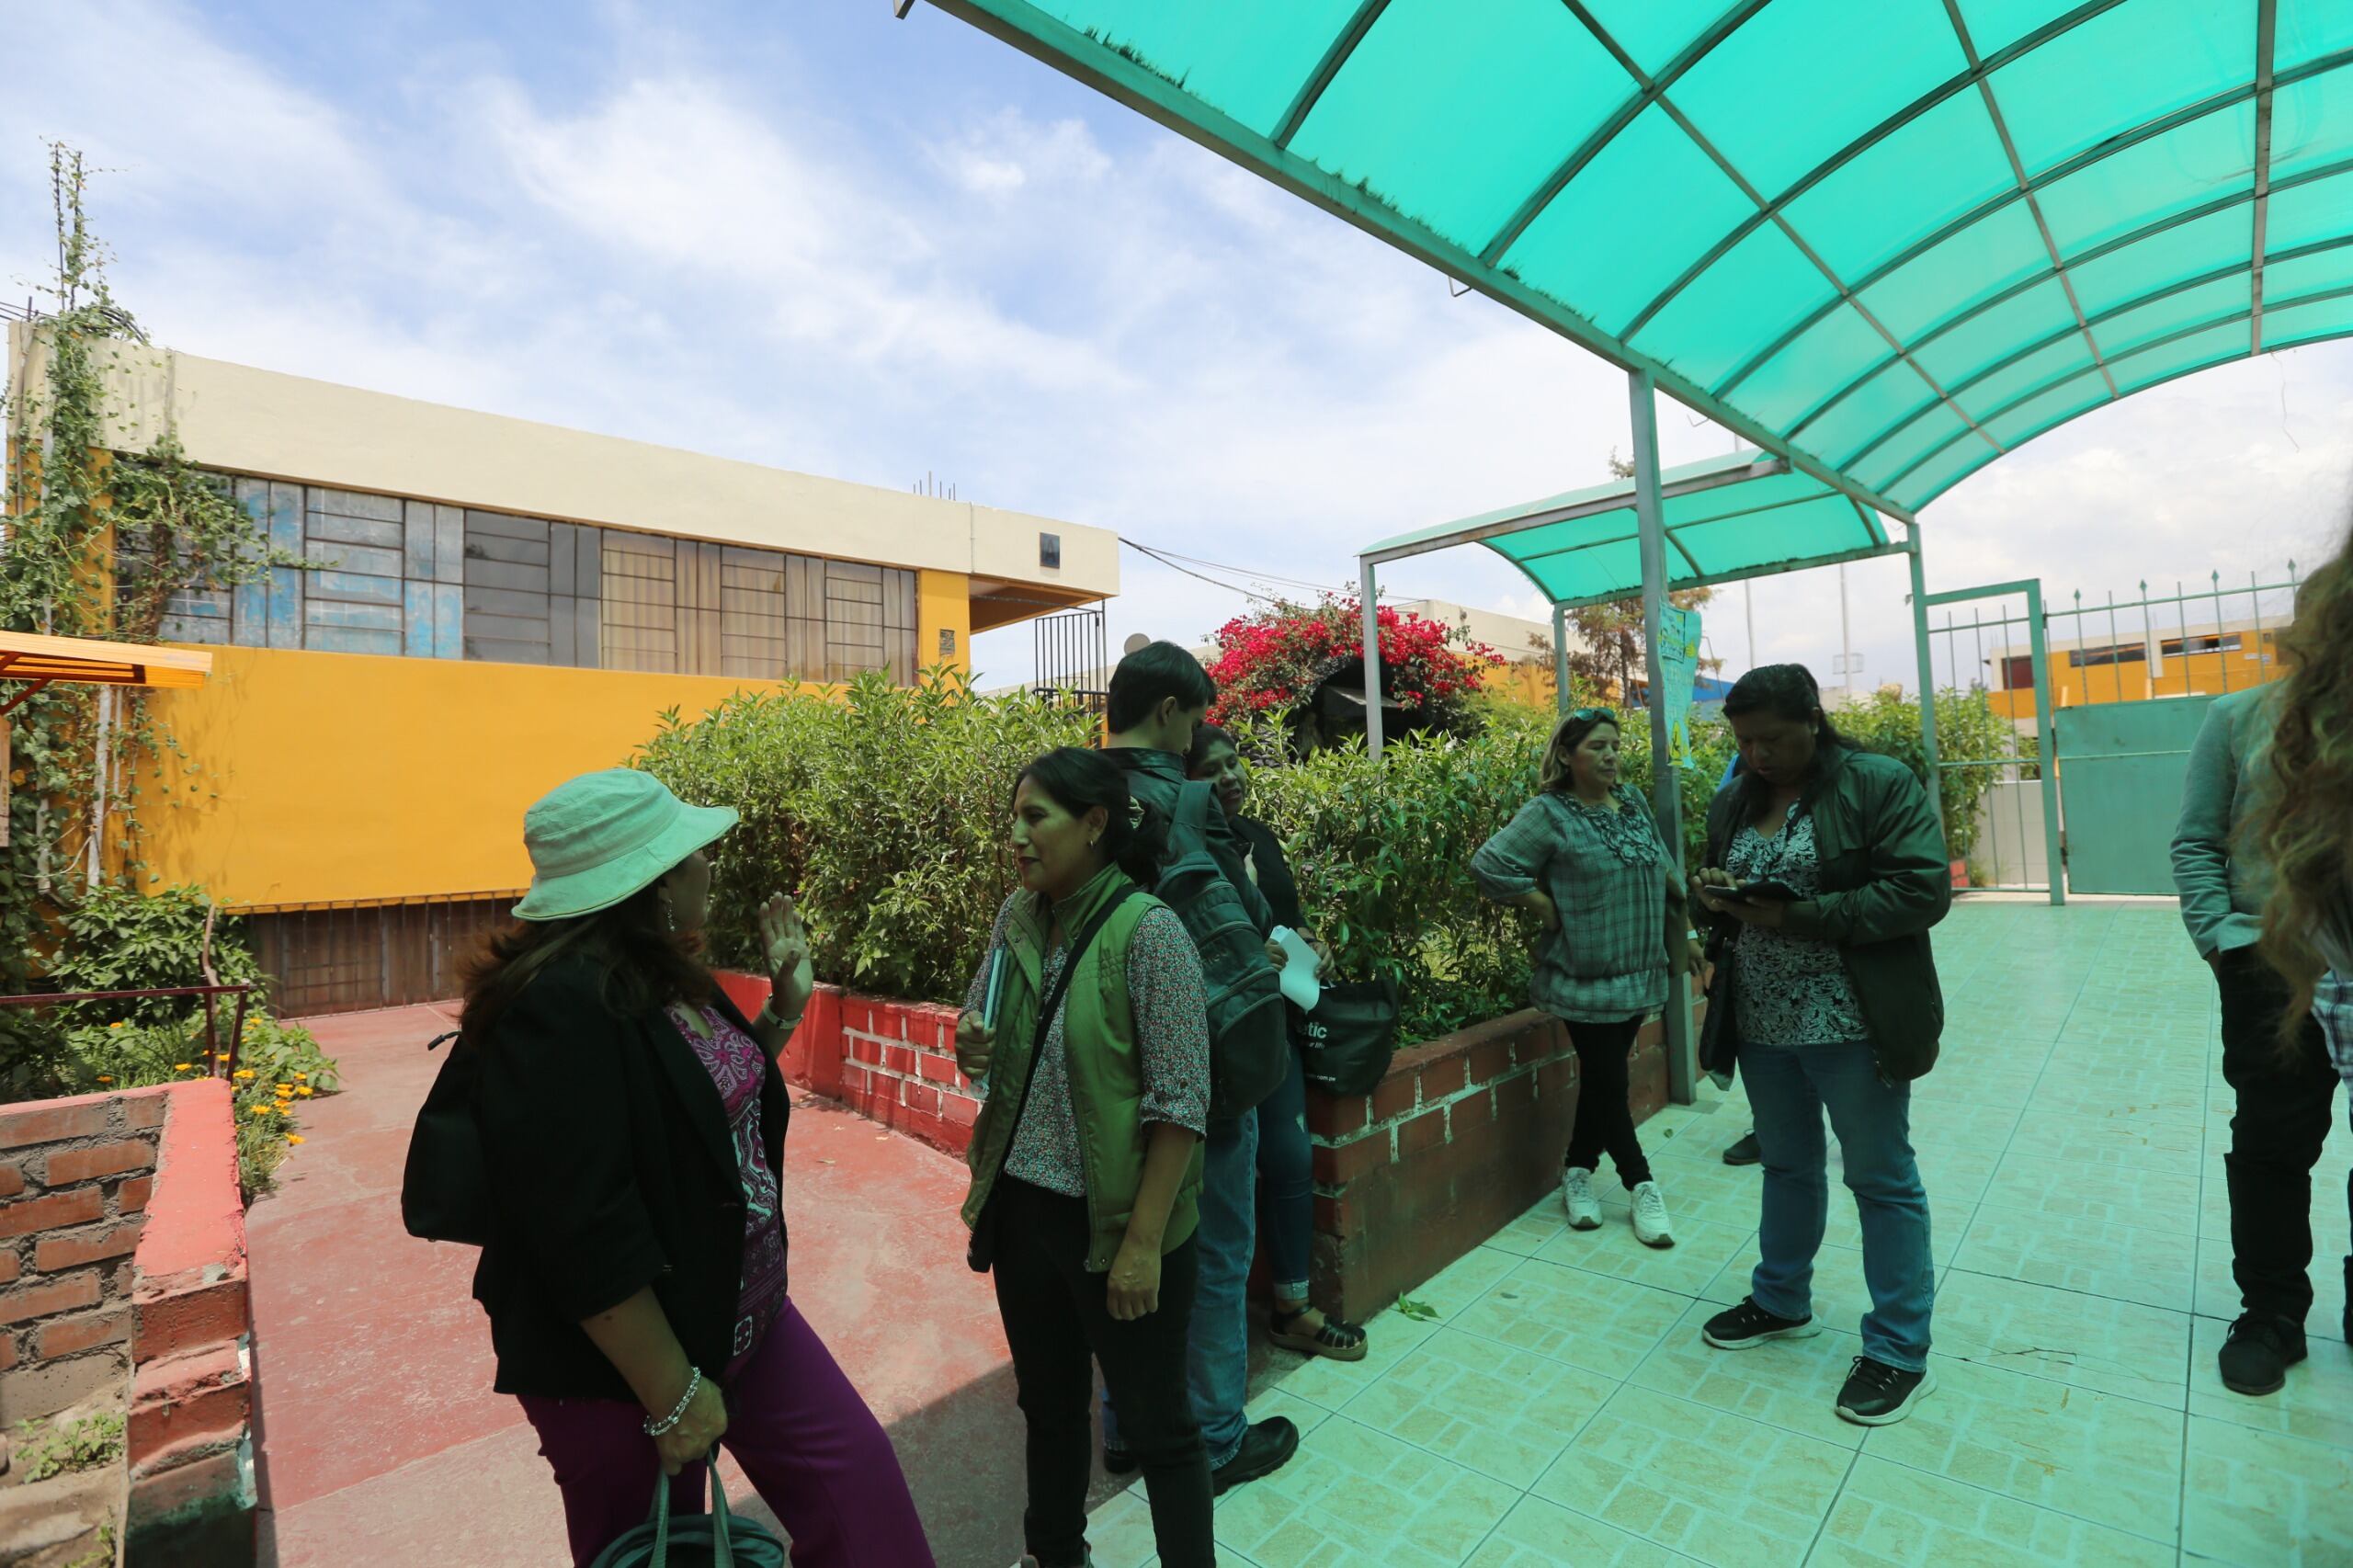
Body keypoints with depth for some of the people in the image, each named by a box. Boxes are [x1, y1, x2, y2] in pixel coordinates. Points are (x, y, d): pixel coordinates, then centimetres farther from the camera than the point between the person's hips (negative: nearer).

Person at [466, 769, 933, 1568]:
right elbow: (583, 1234, -28)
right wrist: (673, 1397, -21)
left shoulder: (662, 979, 2)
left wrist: (784, 1006, 5)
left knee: (857, 1477, 9)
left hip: (740, 1314, 8)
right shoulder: (562, 1010, -27)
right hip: (624, 1357, -8)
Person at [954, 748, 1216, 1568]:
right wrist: (970, 1047, -11)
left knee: (1157, 1422, 14)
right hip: (1023, 1207, 6)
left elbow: (1179, 1101, -18)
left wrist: (1144, 1240, -17)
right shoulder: (1018, 916, -2)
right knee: (1048, 1404, 27)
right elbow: (981, 1030, 12)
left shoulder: (1148, 930, -20)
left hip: (1112, 1219, -6)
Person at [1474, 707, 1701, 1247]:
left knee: (1604, 1078, 14)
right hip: (1586, 977, -6)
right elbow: (1491, 866, -19)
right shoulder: (1549, 813, -12)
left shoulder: (1632, 801, 9)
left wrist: (1682, 934, 16)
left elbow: (1663, 872, 17)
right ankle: (1641, 1185, 19)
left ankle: (1579, 1170, 29)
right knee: (1606, 1080, 4)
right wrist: (1552, 911, -15)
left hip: (1640, 971, 6)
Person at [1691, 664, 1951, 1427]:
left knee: (1882, 1180, 8)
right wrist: (1716, 897, -8)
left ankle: (1900, 1352, 23)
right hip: (1761, 1023, 6)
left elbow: (1922, 891, -17)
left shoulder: (1881, 784, -10)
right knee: (1787, 1165, 21)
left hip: (1850, 1022, -6)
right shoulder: (1733, 803, 8)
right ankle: (1782, 1301, 38)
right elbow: (1719, 893, 16)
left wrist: (1797, 915, -24)